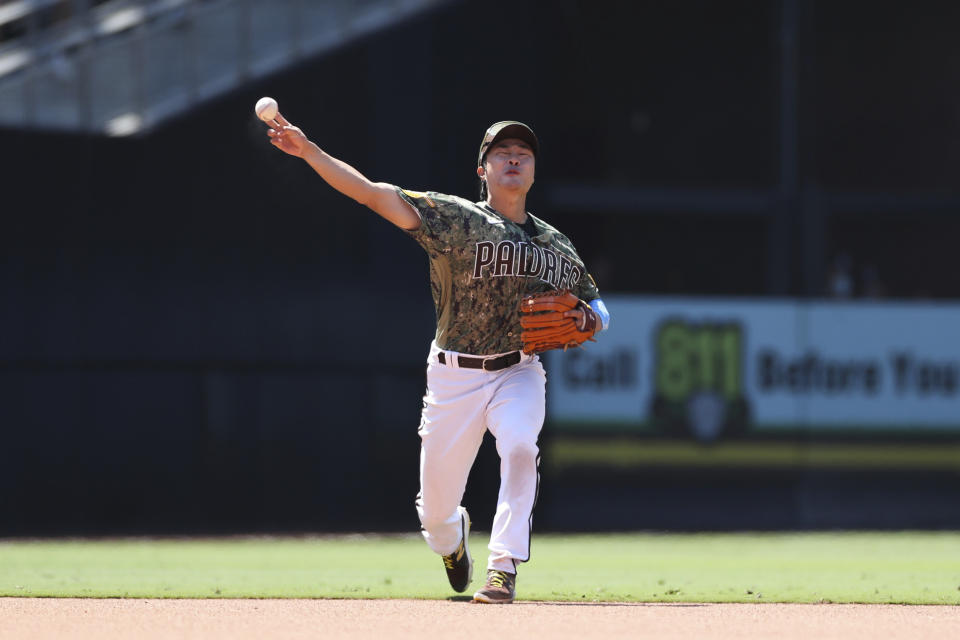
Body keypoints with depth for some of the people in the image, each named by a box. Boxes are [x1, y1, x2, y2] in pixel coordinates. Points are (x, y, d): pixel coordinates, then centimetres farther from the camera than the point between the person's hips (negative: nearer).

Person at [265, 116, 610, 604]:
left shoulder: (555, 246, 8)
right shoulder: (455, 218, -3)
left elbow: (595, 306, 20)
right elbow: (374, 194, -13)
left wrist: (590, 319, -6)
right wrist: (311, 153, -23)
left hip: (518, 374, 1)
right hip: (454, 376, -1)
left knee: (519, 448, -32)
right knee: (435, 511, 5)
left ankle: (503, 568, -25)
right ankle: (452, 539, 43)